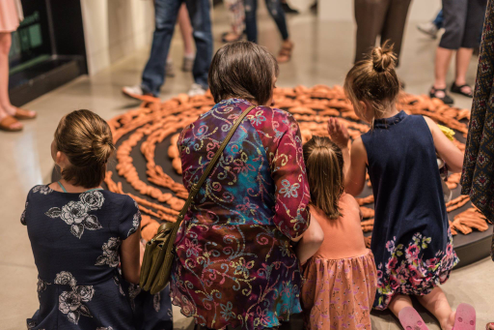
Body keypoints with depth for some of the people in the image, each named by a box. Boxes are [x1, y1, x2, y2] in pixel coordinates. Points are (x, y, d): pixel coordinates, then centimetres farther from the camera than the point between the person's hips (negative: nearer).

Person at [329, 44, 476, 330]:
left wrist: (343, 147, 2)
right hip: (433, 232, 3)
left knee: (389, 287, 26)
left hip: (394, 238, -3)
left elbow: (353, 189, -1)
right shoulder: (425, 125, -12)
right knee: (425, 283, 30)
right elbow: (460, 164, -5)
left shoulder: (363, 146, -18)